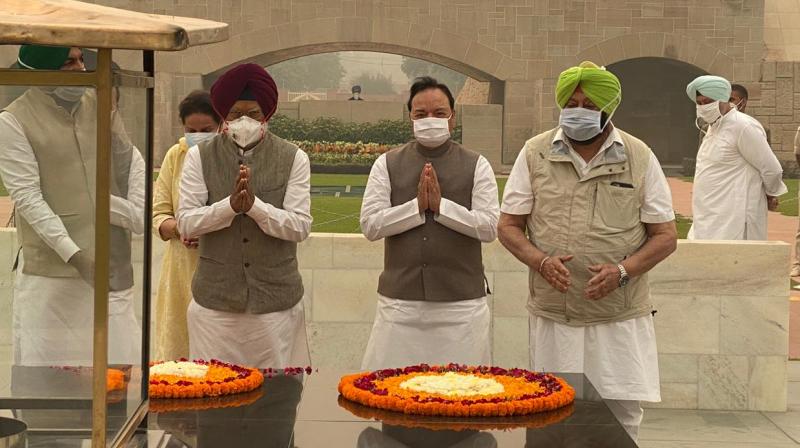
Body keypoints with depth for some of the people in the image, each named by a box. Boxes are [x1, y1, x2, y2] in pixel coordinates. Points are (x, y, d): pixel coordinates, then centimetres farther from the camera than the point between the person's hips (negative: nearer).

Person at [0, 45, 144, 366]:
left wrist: (136, 210, 2)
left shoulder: (99, 105, 10)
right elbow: (27, 197, -12)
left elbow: (131, 158, 19)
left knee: (119, 362, 6)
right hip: (49, 273, -5)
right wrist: (74, 254, -20)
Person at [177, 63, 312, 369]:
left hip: (275, 300, 0)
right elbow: (185, 223, -4)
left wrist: (254, 205, -20)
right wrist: (230, 205, -19)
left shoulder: (293, 159, 1)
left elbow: (300, 226, -6)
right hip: (214, 301, 1)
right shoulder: (199, 157, 3)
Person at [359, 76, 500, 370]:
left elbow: (490, 227, -5)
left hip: (461, 301, -1)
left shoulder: (476, 166, 4)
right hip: (400, 301, 1)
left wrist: (441, 205, -13)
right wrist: (417, 206, -12)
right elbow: (370, 225, -2)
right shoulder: (387, 165, 7)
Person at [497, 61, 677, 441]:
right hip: (552, 318, 1)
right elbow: (508, 226, 6)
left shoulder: (639, 157, 1)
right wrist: (541, 261, -14)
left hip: (620, 319, 0)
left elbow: (665, 235, 3)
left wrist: (622, 271, -16)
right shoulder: (535, 154, 3)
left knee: (622, 421, 2)